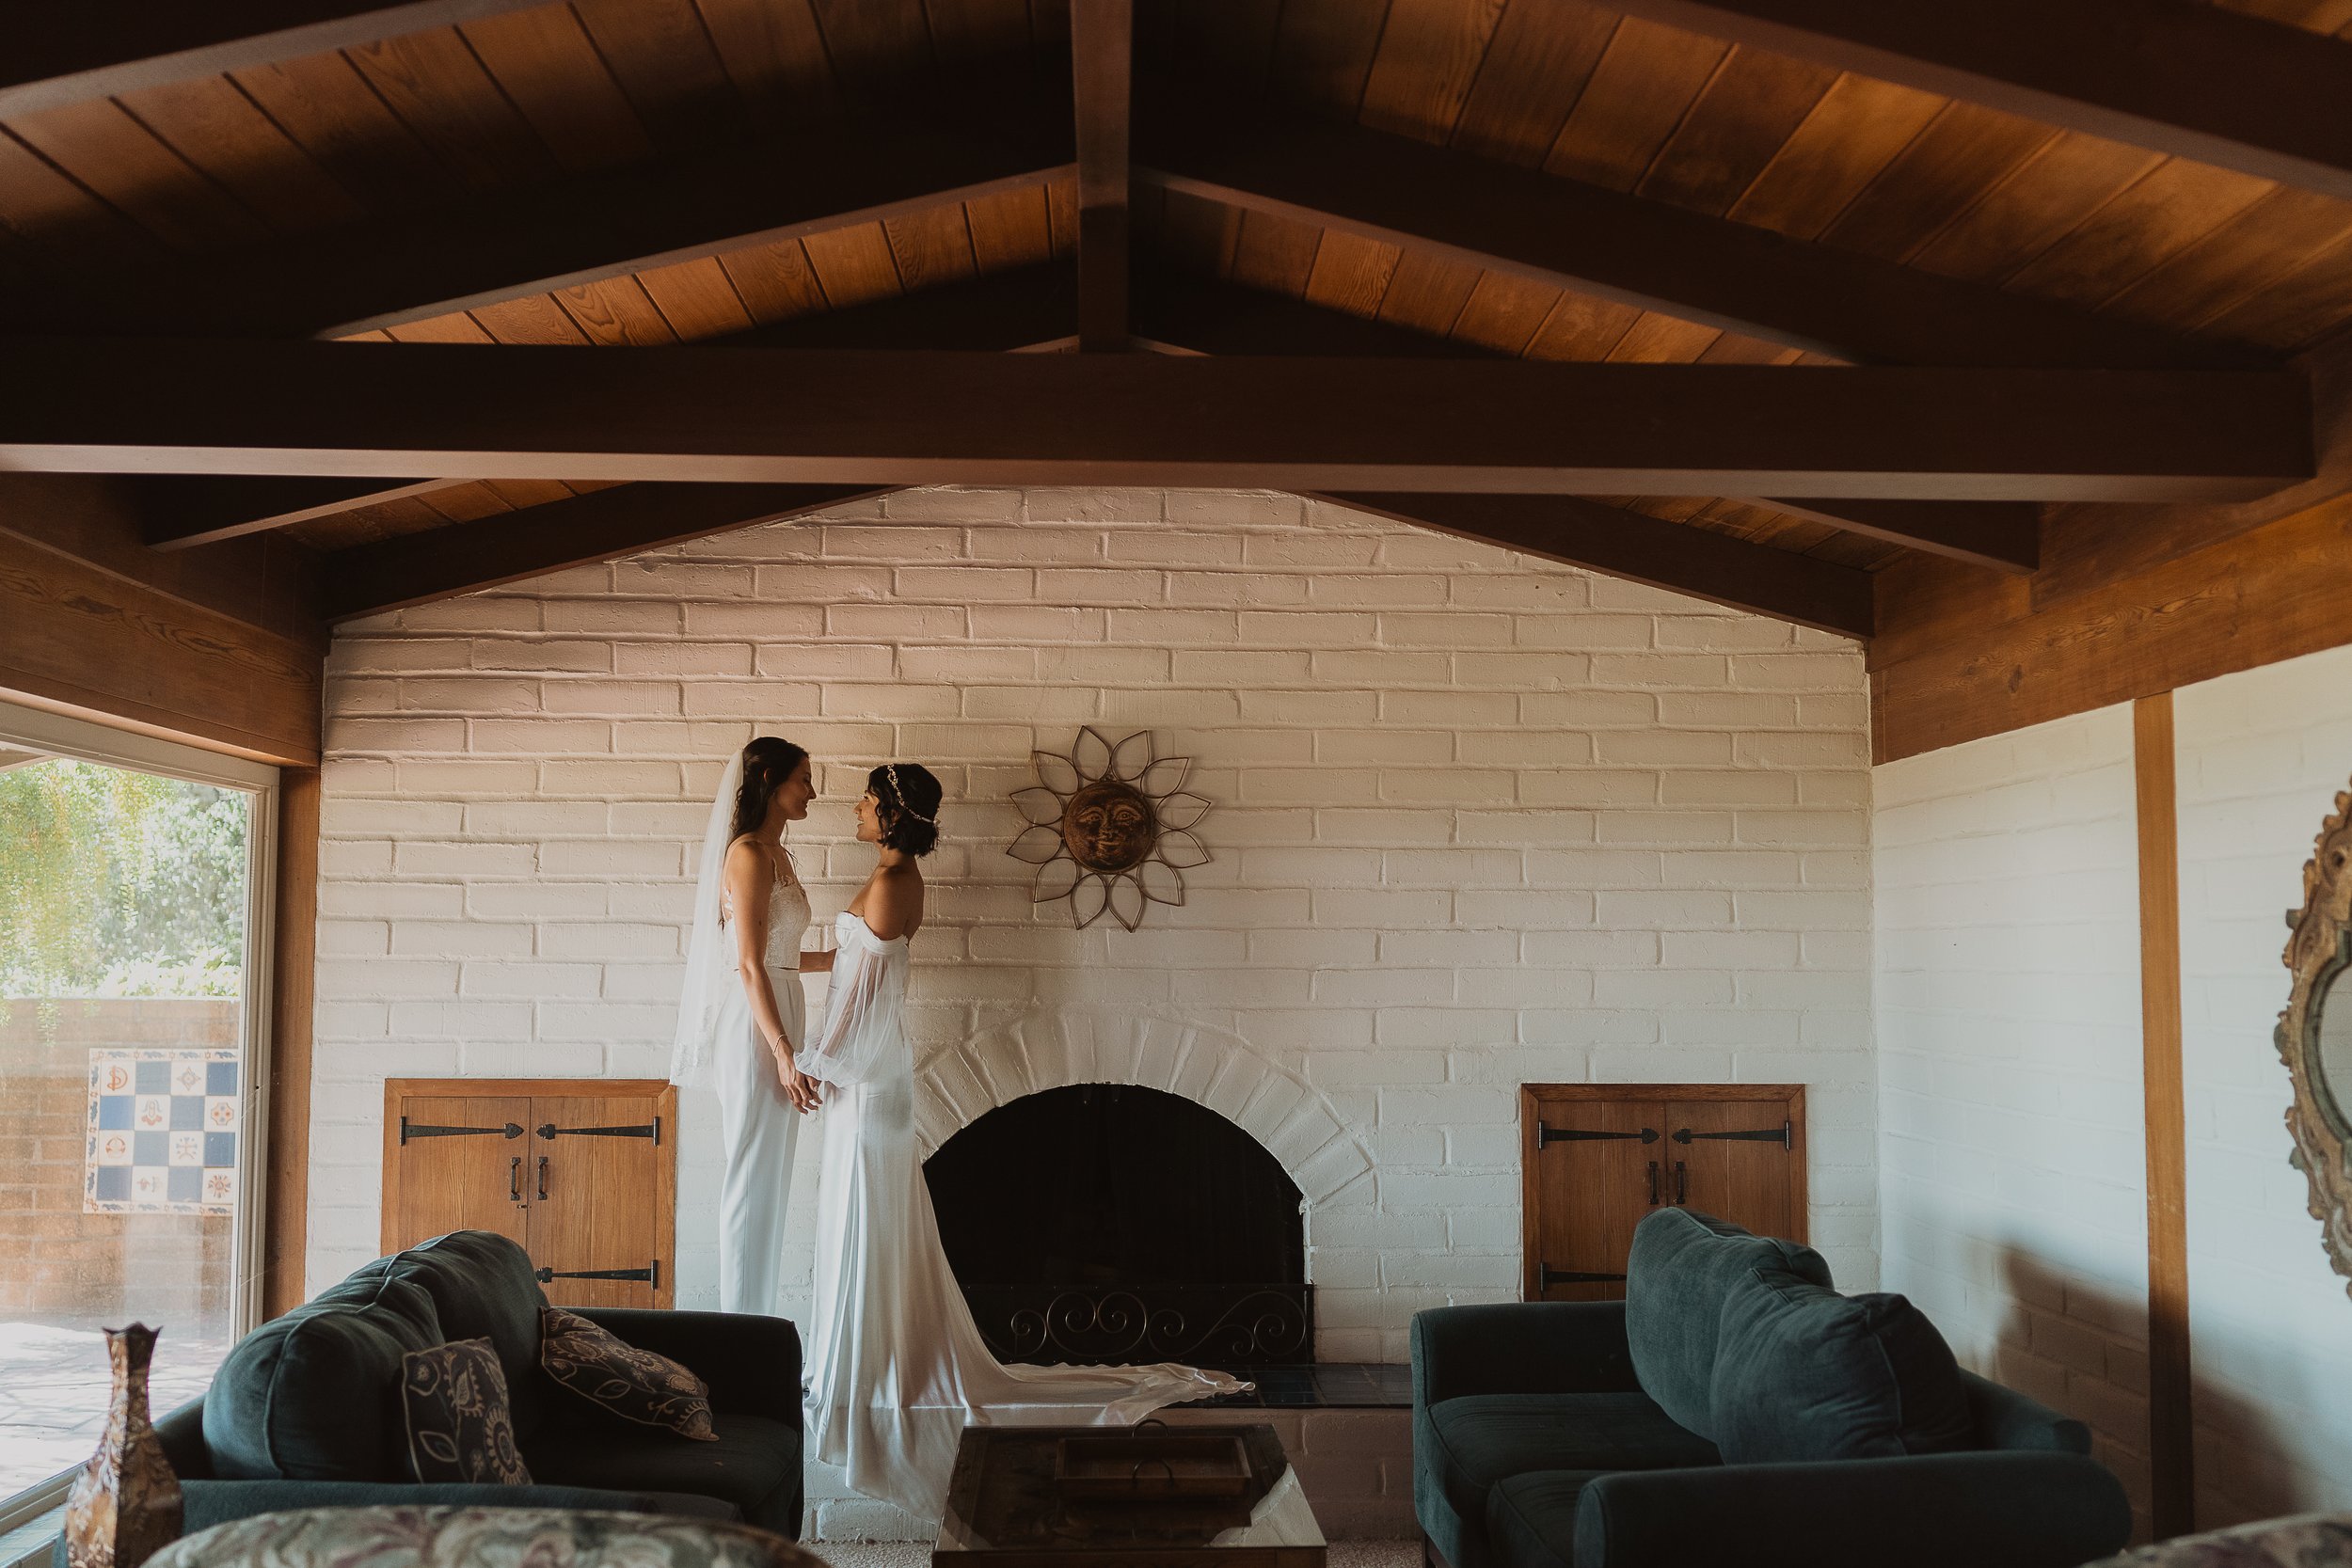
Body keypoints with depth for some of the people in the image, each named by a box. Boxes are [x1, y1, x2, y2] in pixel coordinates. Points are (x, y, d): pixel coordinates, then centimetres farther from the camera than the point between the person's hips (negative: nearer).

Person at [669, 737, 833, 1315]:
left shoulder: (775, 854, 14)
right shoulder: (749, 854, -15)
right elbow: (749, 964, -20)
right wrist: (784, 1054, -23)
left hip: (777, 1016, 10)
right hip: (755, 1027, -10)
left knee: (769, 1179, 14)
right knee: (755, 1180, -2)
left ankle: (754, 1319, 23)